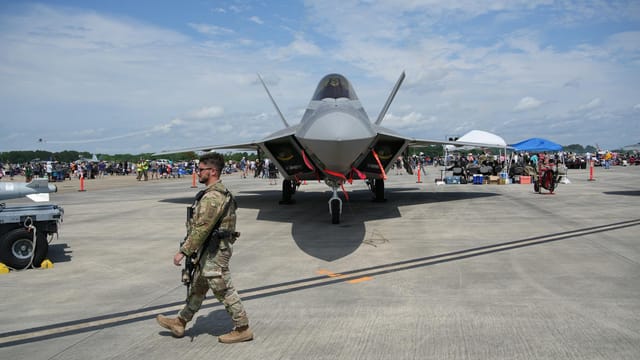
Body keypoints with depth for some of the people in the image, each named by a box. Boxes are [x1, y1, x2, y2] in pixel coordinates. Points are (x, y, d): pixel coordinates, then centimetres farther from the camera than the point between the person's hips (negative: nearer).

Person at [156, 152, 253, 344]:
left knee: (224, 291, 0)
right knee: (197, 287, 19)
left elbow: (201, 228, -26)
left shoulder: (213, 197, -23)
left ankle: (242, 329, 12)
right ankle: (180, 323, 32)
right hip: (210, 250, 10)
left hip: (214, 252, -10)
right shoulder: (219, 192, 11)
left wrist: (183, 251, -22)